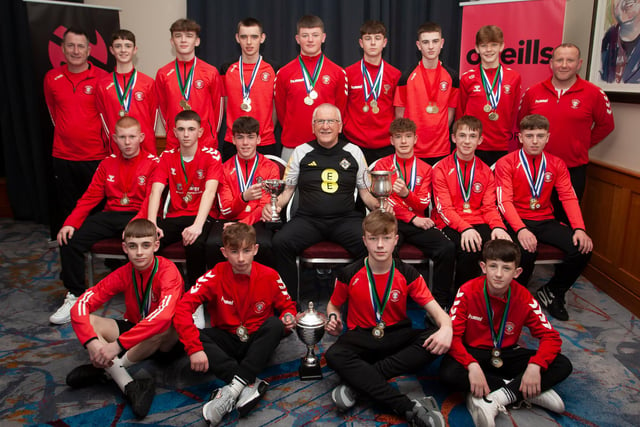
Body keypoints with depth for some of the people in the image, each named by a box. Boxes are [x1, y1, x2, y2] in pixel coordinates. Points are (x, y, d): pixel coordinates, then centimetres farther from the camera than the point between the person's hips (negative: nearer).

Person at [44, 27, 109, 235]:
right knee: (65, 209, 11)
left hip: (96, 156, -3)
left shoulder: (102, 77, -4)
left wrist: (104, 143, 1)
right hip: (62, 156, 3)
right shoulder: (52, 78, 5)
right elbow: (53, 111, 19)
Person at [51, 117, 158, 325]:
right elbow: (90, 196, 10)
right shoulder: (108, 163, 14)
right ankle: (75, 295, 0)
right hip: (110, 215, 5)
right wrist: (70, 222, -5)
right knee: (69, 239, -14)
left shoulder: (153, 163, -2)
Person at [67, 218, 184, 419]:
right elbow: (81, 305, -17)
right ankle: (129, 386, -30)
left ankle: (105, 370, -17)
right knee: (88, 322, -18)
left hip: (164, 341, -4)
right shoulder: (123, 273, -9)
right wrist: (91, 342, -35)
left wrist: (118, 344, -44)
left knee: (165, 326, -39)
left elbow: (164, 316, -42)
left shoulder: (168, 271, -24)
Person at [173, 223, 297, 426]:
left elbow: (287, 305, 5)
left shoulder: (269, 276, -11)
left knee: (275, 324, -30)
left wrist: (288, 318, -21)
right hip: (226, 342, 0)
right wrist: (194, 347, -35)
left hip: (257, 342, 0)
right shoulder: (216, 276, -15)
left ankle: (234, 387, -34)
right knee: (195, 336, -27)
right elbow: (182, 308, -24)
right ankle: (250, 384, -35)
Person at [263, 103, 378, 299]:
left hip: (345, 219, 0)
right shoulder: (301, 152, 11)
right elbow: (287, 189, 15)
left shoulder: (353, 151, 12)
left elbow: (366, 191, 15)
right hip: (307, 219, 0)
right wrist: (273, 205, -5)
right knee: (279, 243, -29)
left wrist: (379, 206, -5)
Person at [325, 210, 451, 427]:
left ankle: (359, 381, -29)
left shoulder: (407, 274, -5)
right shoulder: (349, 275, -7)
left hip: (397, 337, 1)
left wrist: (446, 328, -32)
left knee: (435, 341, -30)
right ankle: (410, 409, -38)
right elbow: (333, 305, 11)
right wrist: (334, 319, -14)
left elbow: (435, 309, -8)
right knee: (334, 356, -35)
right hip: (361, 338, -1)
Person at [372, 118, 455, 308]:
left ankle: (441, 303, -11)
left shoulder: (425, 169, 15)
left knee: (448, 248, -26)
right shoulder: (382, 165, 10)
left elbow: (423, 205, 3)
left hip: (418, 223, 2)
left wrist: (406, 194, -20)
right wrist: (413, 218, -8)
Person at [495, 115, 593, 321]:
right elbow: (504, 201, -13)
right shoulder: (506, 163, -3)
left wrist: (579, 229, -14)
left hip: (545, 221, 5)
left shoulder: (556, 164, 11)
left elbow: (569, 197, 2)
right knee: (526, 251, -35)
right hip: (517, 221, -4)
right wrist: (521, 230, -29)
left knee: (583, 248, -18)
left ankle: (551, 293, 4)